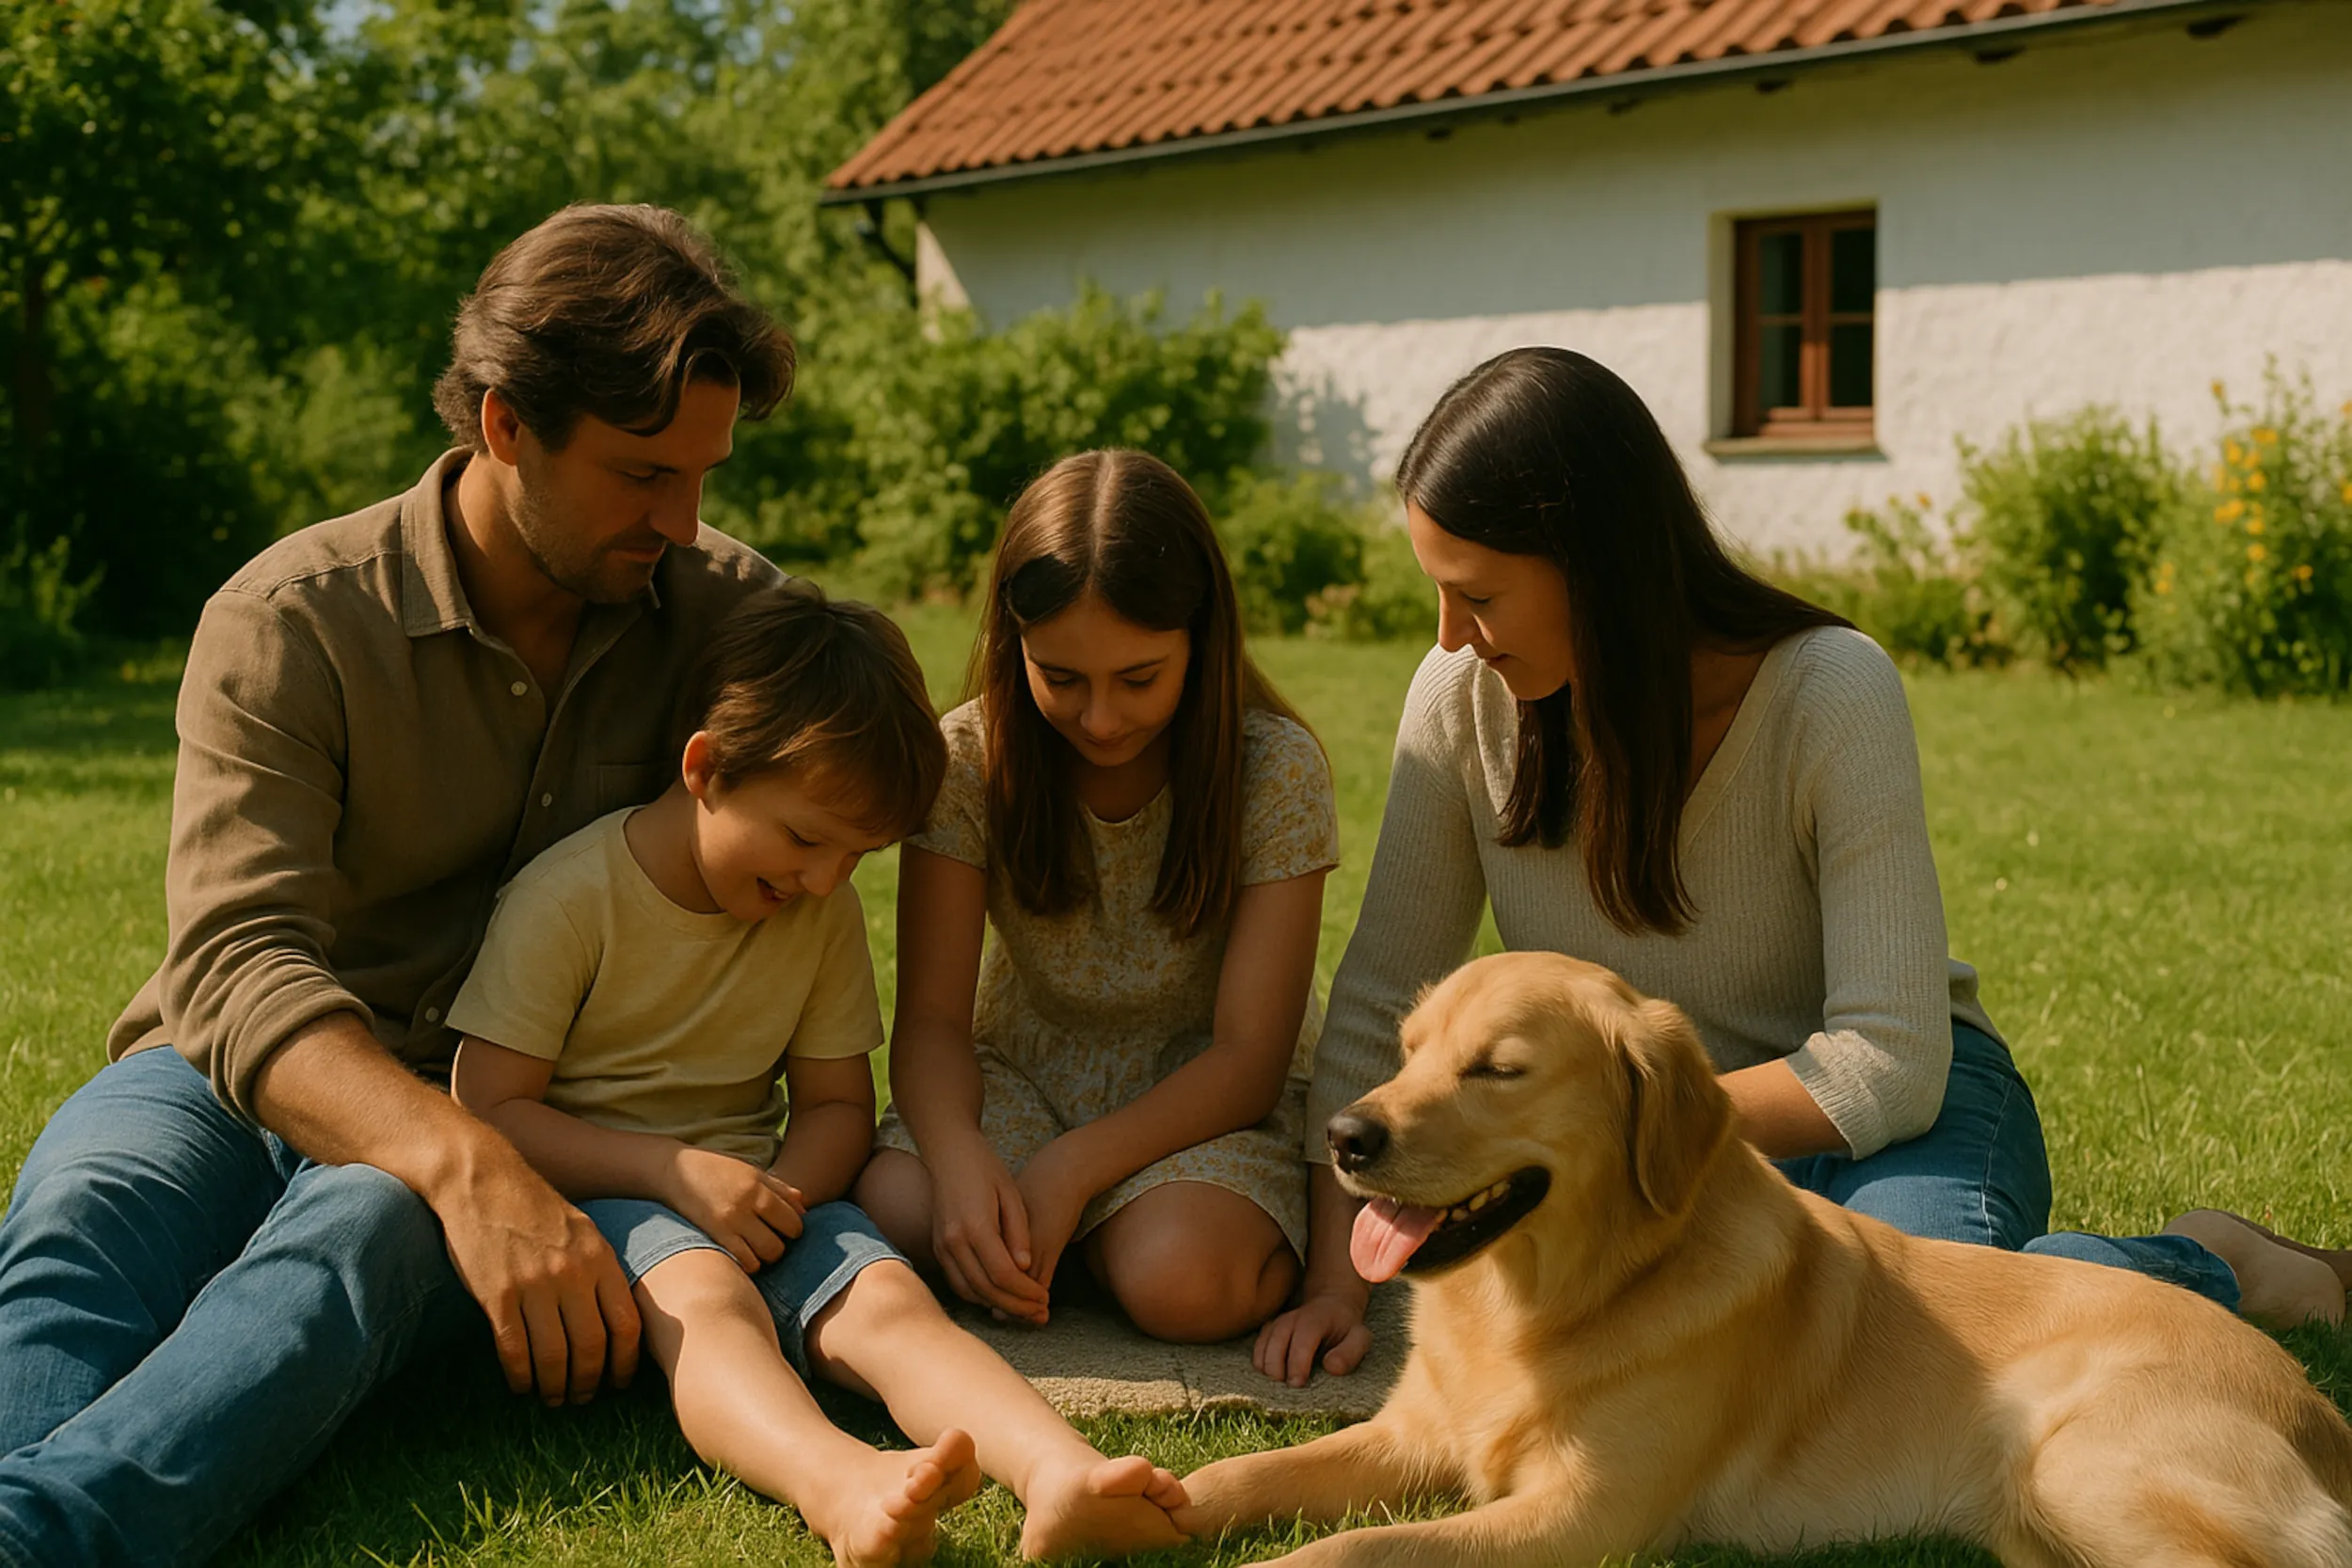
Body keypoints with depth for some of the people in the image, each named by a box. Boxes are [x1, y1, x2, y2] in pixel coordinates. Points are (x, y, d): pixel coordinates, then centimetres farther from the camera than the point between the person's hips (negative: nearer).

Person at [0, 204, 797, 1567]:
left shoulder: (734, 615, 4)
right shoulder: (290, 624, -8)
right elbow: (239, 966, -21)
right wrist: (465, 1167, -40)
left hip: (504, 1123, 0)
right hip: (240, 1083, 0)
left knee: (354, 1245, -38)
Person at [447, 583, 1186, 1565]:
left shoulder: (825, 913, 7)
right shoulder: (570, 897, -9)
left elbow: (838, 1105, 12)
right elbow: (485, 1109, -10)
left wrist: (781, 1190, -12)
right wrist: (675, 1171, -20)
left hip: (756, 1191, 5)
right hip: (596, 1192, -4)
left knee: (886, 1293, -26)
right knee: (702, 1293, -37)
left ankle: (1060, 1478, -52)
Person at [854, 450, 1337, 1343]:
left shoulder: (1276, 768, -17)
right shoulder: (971, 758, -11)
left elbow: (1248, 1056, -17)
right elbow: (931, 1018, -11)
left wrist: (1072, 1168, -31)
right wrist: (960, 1157, -34)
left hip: (1208, 1097, -2)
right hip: (1021, 1077, 3)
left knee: (1181, 1282, -34)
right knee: (892, 1213, -28)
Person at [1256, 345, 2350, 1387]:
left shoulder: (1833, 695, -21)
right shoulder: (1462, 701, -10)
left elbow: (1887, 1065, -21)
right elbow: (1379, 1005, -3)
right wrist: (1335, 1277, -11)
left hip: (1900, 1111, -3)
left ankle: (2203, 1271, -3)